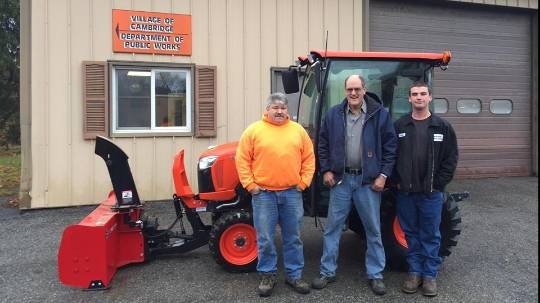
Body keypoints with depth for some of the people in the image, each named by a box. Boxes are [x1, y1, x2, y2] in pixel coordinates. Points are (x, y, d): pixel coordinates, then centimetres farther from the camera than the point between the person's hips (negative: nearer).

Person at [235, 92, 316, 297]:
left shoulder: (298, 130, 7)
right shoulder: (253, 131, -1)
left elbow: (309, 159, 10)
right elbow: (242, 161, -2)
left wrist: (303, 182, 2)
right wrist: (250, 185, -7)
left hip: (292, 193, 2)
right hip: (263, 194, -2)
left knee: (293, 238, 11)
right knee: (265, 239, 5)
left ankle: (295, 275, 25)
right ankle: (267, 275, 21)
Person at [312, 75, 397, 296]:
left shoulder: (380, 114, -3)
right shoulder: (333, 114, 2)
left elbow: (390, 146, -1)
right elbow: (323, 144, 8)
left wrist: (383, 174, -7)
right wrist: (326, 170, 1)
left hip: (368, 181, -1)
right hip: (341, 179, 2)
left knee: (373, 229, 8)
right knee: (332, 227, 7)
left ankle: (375, 275, 23)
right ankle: (327, 272, 21)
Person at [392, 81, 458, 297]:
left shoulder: (442, 126, 1)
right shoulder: (399, 126, 4)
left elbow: (451, 158, 0)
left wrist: (438, 184, -7)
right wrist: (397, 181, -3)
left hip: (431, 192, -1)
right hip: (405, 191, 2)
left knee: (430, 235, 7)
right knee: (411, 233, 12)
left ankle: (430, 275, 20)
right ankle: (415, 272, 24)